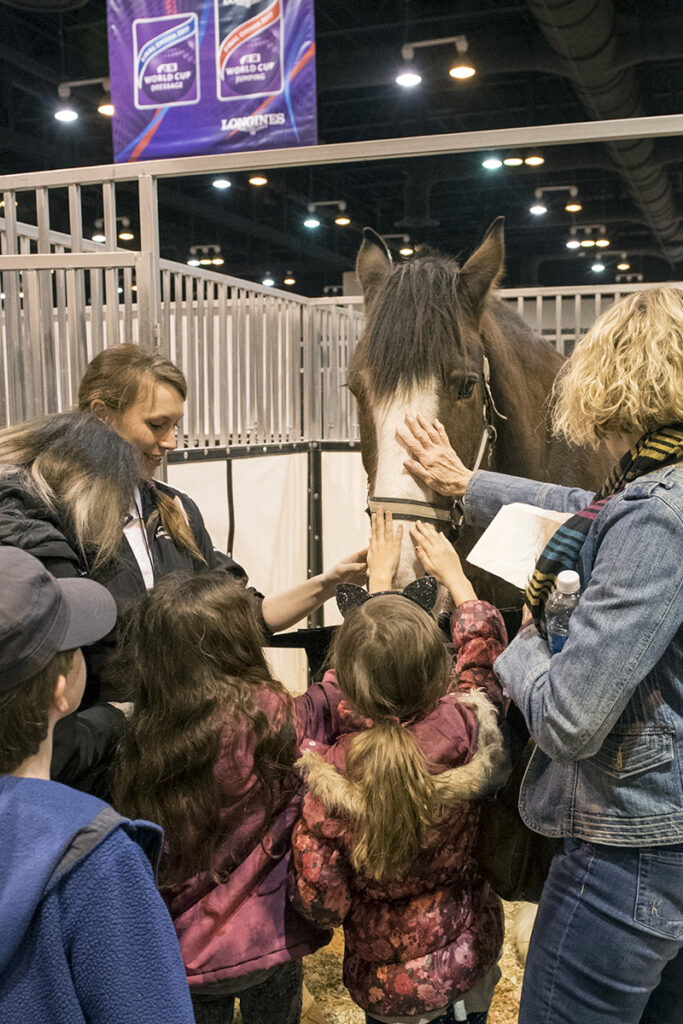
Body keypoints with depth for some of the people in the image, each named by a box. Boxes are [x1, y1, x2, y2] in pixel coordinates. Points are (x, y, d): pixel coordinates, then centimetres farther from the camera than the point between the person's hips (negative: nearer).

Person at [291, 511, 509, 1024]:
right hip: (472, 957, 2)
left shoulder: (327, 778, -31)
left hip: (389, 979, -2)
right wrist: (452, 572, 11)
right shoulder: (464, 729, -27)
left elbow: (321, 904, -14)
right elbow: (484, 644, -6)